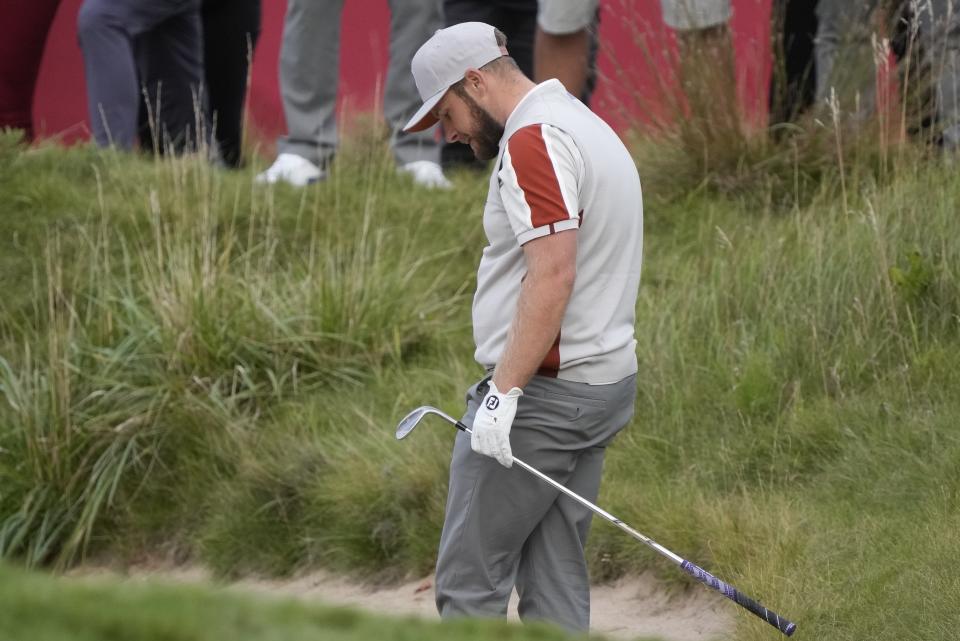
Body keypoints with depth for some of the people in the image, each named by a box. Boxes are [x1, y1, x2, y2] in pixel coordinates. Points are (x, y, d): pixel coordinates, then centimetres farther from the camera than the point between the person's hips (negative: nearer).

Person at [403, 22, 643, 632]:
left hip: (541, 394, -10)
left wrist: (504, 391, -26)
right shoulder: (589, 126, 17)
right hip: (604, 382, 10)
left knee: (469, 581, -4)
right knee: (556, 585, 10)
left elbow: (553, 273, -26)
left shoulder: (534, 140, -16)